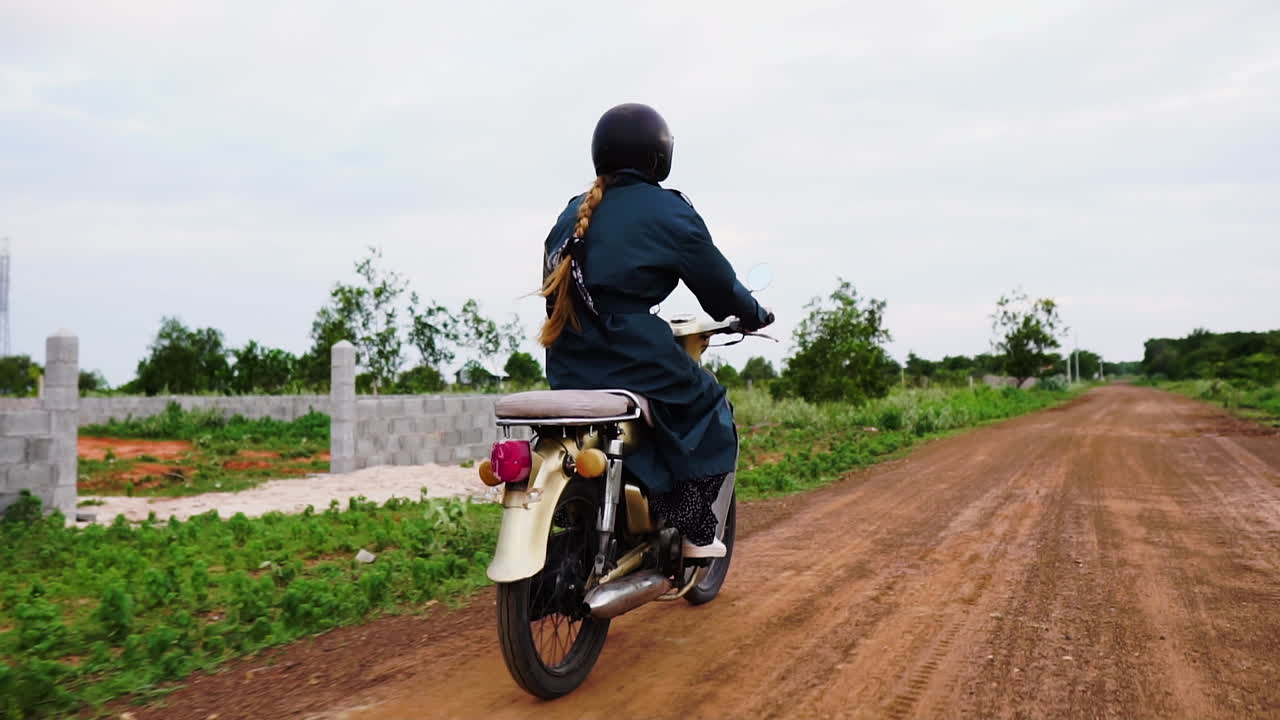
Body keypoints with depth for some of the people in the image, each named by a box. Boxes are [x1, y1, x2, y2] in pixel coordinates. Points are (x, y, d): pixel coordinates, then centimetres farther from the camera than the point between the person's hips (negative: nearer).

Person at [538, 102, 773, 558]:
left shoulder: (573, 213, 15)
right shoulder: (667, 211, -3)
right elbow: (718, 286, 1)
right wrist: (755, 315, 19)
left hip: (567, 373, 7)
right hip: (637, 364, -6)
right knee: (712, 410, 17)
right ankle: (696, 531, 9)